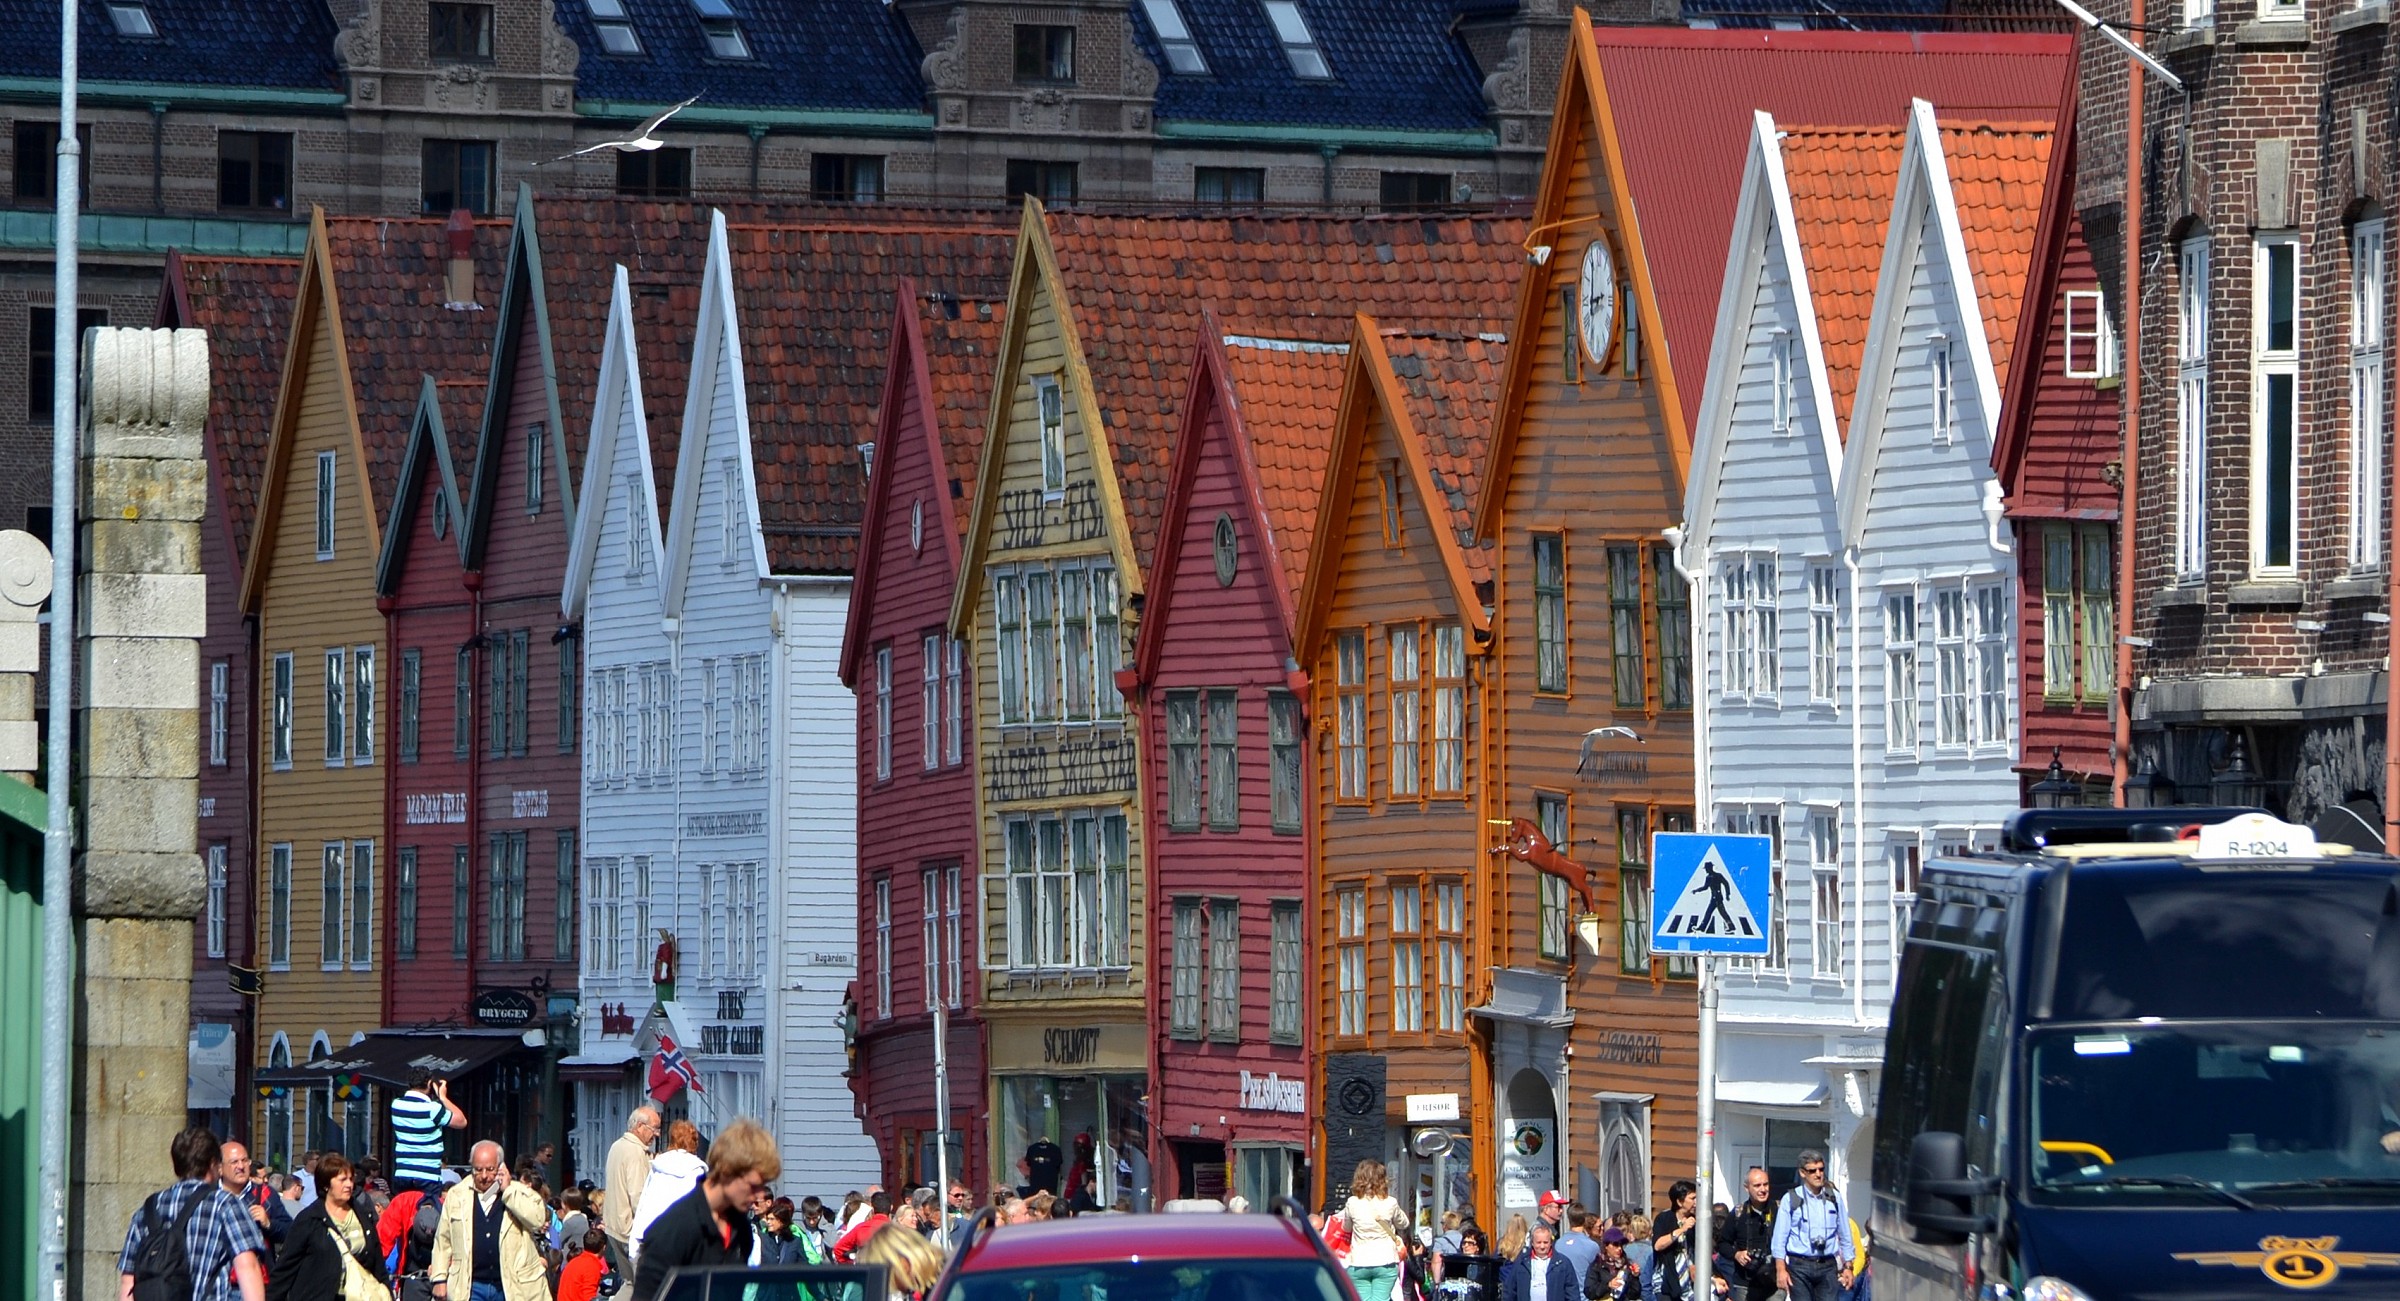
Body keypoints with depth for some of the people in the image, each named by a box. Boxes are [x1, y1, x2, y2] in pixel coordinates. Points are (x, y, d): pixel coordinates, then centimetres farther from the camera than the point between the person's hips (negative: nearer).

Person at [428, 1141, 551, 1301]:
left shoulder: (520, 1193, 1)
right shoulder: (456, 1195, 6)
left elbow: (538, 1220, -19)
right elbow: (443, 1240, 11)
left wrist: (508, 1191, -15)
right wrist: (439, 1279, 7)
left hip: (512, 1287, -1)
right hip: (471, 1288, 1)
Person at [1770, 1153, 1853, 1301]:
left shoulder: (1834, 1198, 9)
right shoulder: (1790, 1199, 1)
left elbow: (1845, 1235, 14)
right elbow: (1780, 1237, -1)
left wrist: (1847, 1267, 12)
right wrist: (1781, 1270, -6)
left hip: (1827, 1266, 2)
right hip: (1800, 1266, -2)